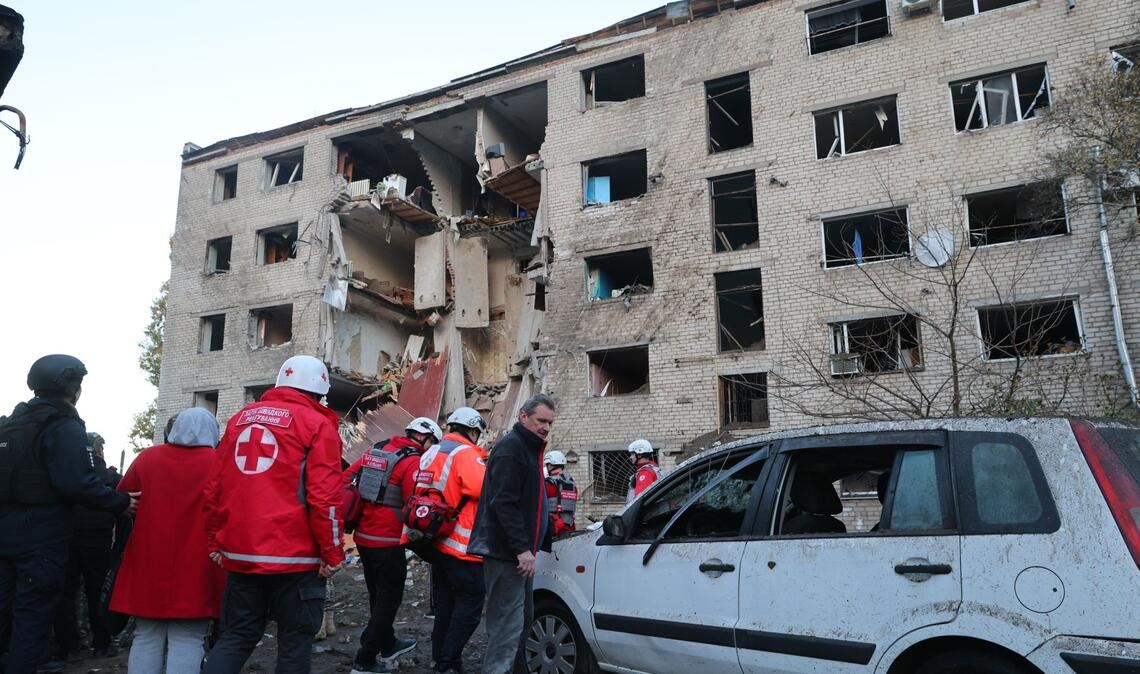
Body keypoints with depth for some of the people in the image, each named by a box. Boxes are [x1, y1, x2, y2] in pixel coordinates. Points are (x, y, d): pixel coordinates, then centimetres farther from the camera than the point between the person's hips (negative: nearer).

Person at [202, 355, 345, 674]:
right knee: (295, 641, 7)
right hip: (295, 556, -5)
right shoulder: (317, 424, -6)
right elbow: (324, 497, -13)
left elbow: (214, 487, 13)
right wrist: (332, 552, -7)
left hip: (240, 553, 5)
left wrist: (214, 541, 19)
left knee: (236, 636, 16)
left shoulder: (241, 418, 12)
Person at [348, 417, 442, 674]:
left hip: (362, 537, 8)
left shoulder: (375, 451, 9)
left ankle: (388, 645, 39)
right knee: (388, 600, 4)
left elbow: (346, 478, 11)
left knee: (378, 596, 22)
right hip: (387, 542, -8)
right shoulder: (413, 462, -13)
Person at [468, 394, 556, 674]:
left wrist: (543, 542, 20)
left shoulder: (529, 449, 18)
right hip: (506, 554, -11)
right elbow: (504, 503, -23)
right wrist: (523, 548, -26)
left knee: (523, 619, 19)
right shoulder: (510, 447, -14)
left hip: (519, 553, 11)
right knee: (508, 624, -8)